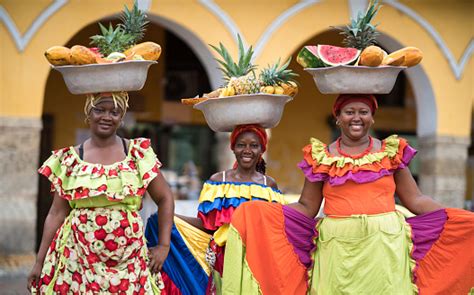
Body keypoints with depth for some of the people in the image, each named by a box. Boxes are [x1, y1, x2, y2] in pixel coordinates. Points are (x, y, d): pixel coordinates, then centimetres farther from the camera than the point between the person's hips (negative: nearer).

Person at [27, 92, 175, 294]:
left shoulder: (138, 153, 2)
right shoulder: (70, 160, 3)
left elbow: (165, 199, 7)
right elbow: (57, 213, 5)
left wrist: (164, 245, 0)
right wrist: (40, 262, 3)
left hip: (128, 260, 0)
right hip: (78, 259, 0)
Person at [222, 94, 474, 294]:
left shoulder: (391, 152, 8)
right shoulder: (321, 157, 7)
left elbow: (415, 200, 7)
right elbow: (307, 208, 7)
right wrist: (259, 212, -6)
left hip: (385, 247, 0)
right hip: (338, 250, 0)